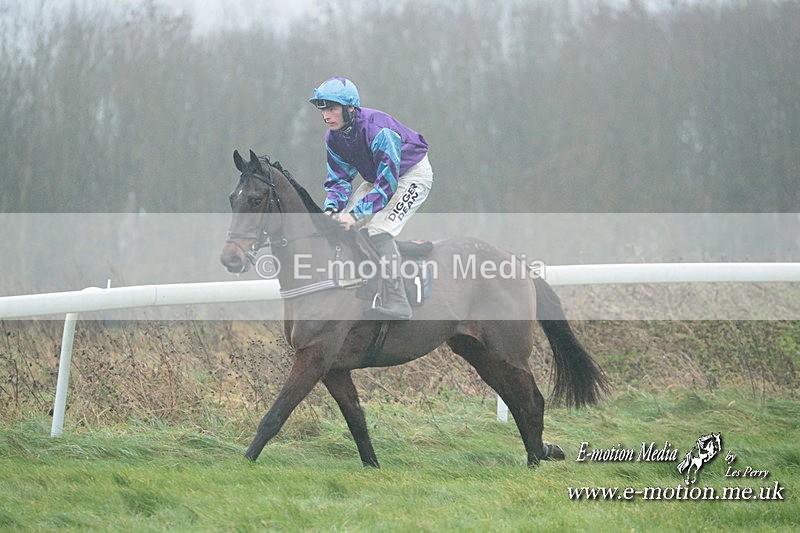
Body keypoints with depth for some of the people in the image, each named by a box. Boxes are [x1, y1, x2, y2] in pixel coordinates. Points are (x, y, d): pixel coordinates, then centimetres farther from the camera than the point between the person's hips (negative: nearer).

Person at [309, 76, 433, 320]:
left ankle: (395, 304, -24)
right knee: (340, 223, -1)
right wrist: (332, 208, -25)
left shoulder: (378, 130, -35)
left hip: (412, 175, -9)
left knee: (379, 228, -25)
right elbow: (339, 178, -5)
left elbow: (387, 182, -34)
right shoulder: (333, 137, -11)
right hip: (379, 176, 9)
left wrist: (357, 214, -40)